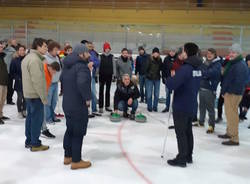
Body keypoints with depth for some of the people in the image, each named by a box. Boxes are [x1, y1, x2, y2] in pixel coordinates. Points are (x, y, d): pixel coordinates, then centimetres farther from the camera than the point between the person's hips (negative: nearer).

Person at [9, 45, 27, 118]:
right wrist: (17, 78, -8)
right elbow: (12, 72, 1)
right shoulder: (14, 61, -3)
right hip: (19, 83, -2)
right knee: (20, 97, 1)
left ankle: (24, 111, 25)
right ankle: (19, 112, 16)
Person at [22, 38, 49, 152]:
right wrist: (44, 97, -19)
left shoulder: (27, 57, 14)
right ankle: (35, 144, 7)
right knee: (37, 119, -1)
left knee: (30, 117, 16)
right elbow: (38, 81, -24)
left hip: (28, 94, 10)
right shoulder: (35, 60, -20)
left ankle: (29, 141, 25)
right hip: (36, 95, -10)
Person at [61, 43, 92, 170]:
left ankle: (67, 157, 32)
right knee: (78, 133, 3)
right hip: (79, 105, -9)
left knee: (70, 130, 21)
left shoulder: (67, 65, 9)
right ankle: (76, 161, 14)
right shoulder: (82, 66, -21)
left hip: (67, 104, 9)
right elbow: (82, 82, -39)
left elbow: (62, 79, 25)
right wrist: (87, 98, -25)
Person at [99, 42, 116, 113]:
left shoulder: (111, 56, 5)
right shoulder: (101, 56, -4)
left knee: (108, 91, 12)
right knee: (101, 91, 1)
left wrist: (114, 74, 1)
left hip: (109, 76, 3)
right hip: (102, 76, -3)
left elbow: (114, 66, 6)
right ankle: (100, 107, 6)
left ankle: (107, 106, 21)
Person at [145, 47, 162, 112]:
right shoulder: (149, 59, -8)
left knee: (157, 94, 7)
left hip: (157, 78, 3)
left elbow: (161, 68, 6)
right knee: (149, 94, 2)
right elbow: (146, 68, -10)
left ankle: (155, 107, 20)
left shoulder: (160, 60, 2)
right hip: (149, 78, -3)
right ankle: (149, 107, 16)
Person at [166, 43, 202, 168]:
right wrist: (175, 77, 8)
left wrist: (169, 79, -8)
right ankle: (188, 156, 29)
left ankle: (182, 158, 12)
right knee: (188, 131, 18)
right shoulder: (198, 68, 6)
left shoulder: (186, 68, -23)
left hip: (181, 106, -8)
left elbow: (171, 85, -30)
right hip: (192, 105, 8)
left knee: (181, 132, 3)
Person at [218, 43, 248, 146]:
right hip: (228, 93, 10)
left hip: (233, 94, -10)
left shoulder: (240, 66, -18)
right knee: (229, 114, 20)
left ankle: (234, 139, 1)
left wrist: (226, 91, -16)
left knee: (232, 115, -6)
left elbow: (239, 82, -23)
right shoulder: (231, 63, 14)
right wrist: (224, 90, 9)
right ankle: (229, 133, 34)